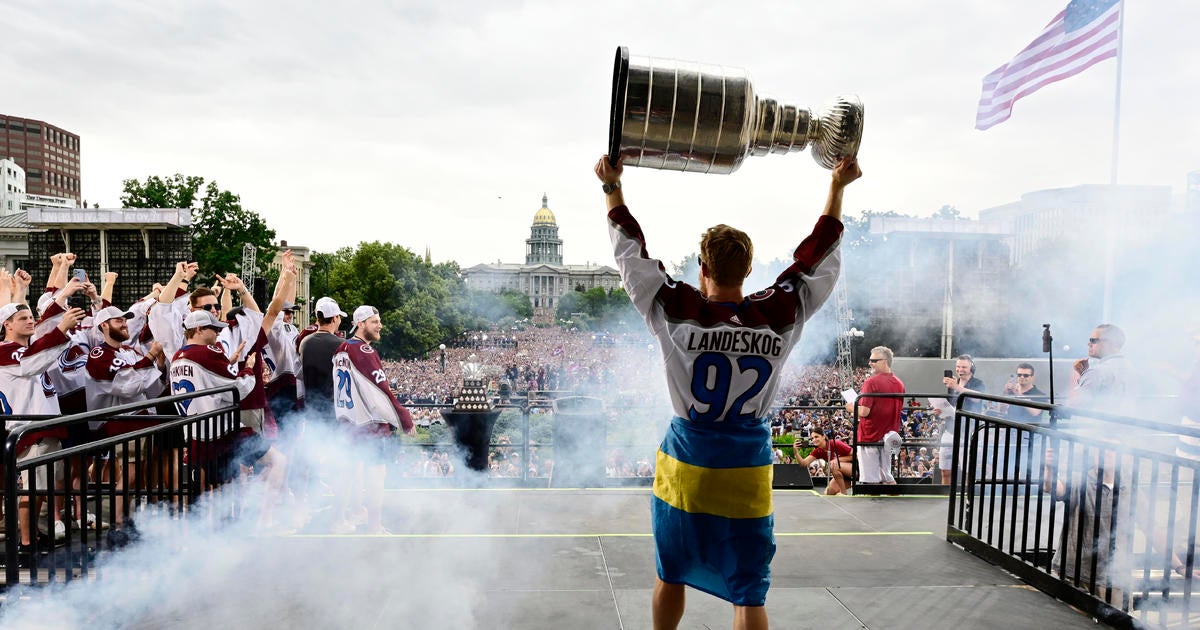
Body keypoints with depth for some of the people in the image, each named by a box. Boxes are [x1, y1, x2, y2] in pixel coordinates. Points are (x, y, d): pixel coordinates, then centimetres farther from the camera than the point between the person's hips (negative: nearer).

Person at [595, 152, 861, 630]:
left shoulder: (678, 311, -15)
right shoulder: (780, 314, -11)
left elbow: (631, 253, -4)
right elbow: (822, 259, 4)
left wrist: (612, 186, 8)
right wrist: (837, 187, 16)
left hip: (684, 468, 0)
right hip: (747, 473, 1)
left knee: (670, 576, 21)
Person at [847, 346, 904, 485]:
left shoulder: (871, 382, -17)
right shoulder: (899, 384, 5)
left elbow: (864, 412, -21)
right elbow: (898, 409, 15)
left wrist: (852, 407, -2)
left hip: (870, 436, -7)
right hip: (889, 437, 7)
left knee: (870, 479, 1)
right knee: (886, 476, 16)